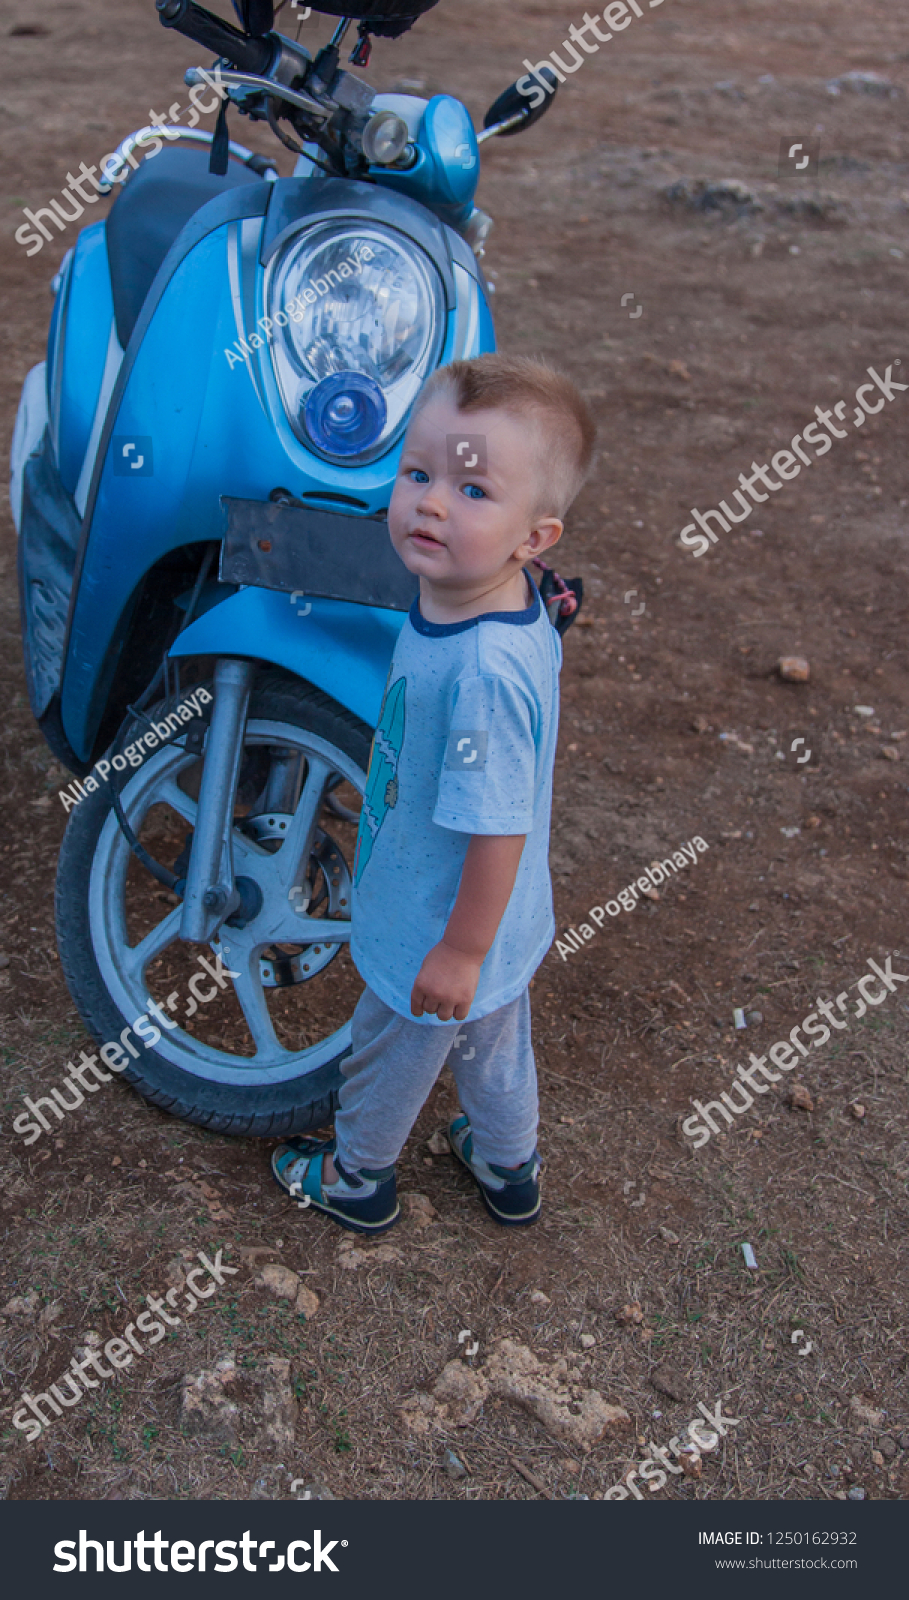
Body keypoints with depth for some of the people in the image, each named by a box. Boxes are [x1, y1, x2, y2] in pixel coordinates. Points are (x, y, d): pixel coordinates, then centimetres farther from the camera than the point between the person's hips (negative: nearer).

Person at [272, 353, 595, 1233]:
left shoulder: (485, 672, -39)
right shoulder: (473, 597, -10)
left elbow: (498, 827, -32)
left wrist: (460, 951, -19)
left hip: (441, 933, -8)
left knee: (387, 1057, 21)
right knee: (494, 1046, 31)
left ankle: (358, 1177, 50)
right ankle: (509, 1170, 57)